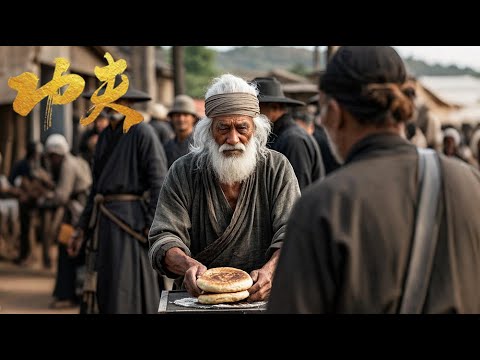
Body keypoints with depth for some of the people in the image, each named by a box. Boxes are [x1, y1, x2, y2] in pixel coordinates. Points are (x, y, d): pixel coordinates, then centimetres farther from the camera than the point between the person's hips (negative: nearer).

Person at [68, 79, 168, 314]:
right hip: (104, 224, 8)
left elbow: (159, 182, -12)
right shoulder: (105, 137, 18)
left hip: (131, 222, -8)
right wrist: (82, 228, 18)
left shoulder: (142, 132, -7)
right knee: (100, 292, 7)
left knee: (127, 292, -9)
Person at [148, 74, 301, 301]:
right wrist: (187, 264, -26)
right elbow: (163, 239, -3)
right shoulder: (183, 172, 3)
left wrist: (270, 270, -28)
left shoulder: (277, 168, 2)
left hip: (263, 299, -2)